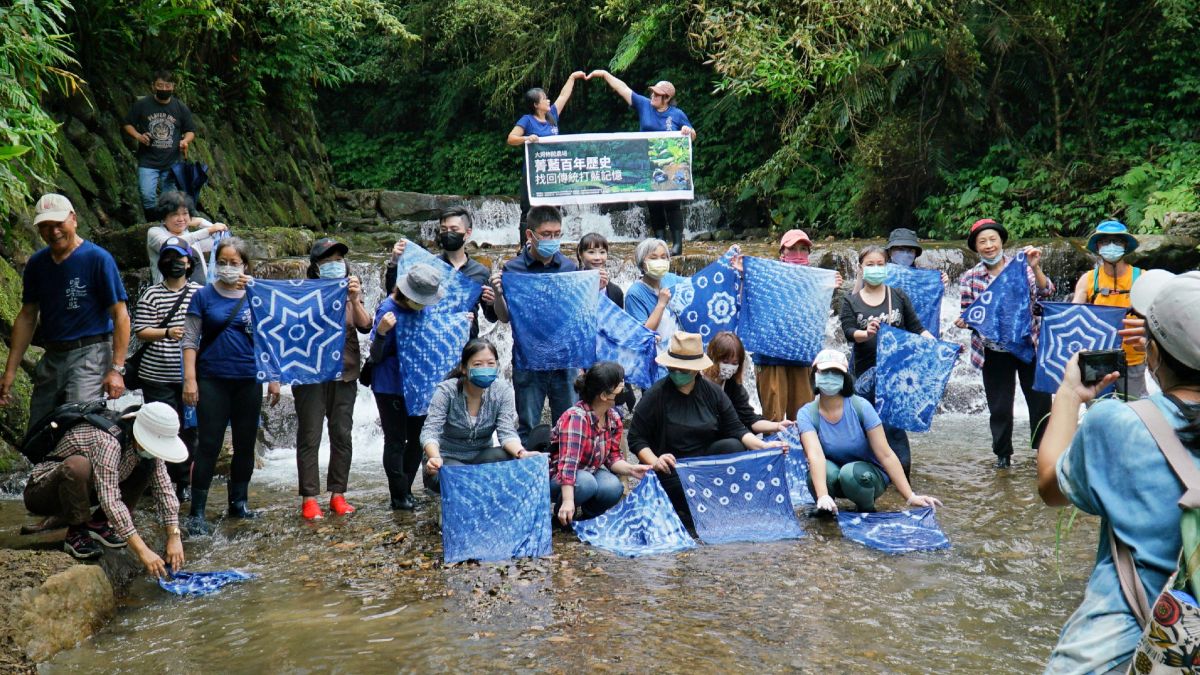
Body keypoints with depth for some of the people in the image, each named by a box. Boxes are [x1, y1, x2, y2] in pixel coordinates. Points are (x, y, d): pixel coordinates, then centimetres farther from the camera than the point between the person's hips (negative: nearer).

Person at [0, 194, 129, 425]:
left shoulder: (98, 258, -7)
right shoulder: (36, 264, 10)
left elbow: (120, 315, -9)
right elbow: (27, 317, 15)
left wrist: (117, 369, -16)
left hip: (90, 354, -6)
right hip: (51, 358, 6)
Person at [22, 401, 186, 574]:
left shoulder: (147, 446, -9)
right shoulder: (108, 443, -34)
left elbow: (164, 488, -9)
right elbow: (110, 501, -41)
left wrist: (174, 537, -20)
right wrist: (142, 550, -44)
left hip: (83, 489, 7)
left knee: (149, 466, -7)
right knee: (77, 465, -39)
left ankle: (99, 524, -2)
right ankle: (77, 533, -17)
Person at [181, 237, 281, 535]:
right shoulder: (204, 296, 2)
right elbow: (190, 340, 0)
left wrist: (274, 379, 3)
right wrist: (189, 379, -9)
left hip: (249, 381, 2)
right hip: (213, 381, -2)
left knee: (245, 444, 10)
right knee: (209, 445, -5)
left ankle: (239, 502, 25)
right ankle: (196, 512, 0)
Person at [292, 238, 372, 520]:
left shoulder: (351, 291, 9)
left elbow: (365, 326, -4)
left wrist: (355, 300, -20)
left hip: (344, 373, 3)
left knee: (342, 435, 6)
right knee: (309, 437, -1)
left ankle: (338, 494, 14)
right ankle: (309, 498, 3)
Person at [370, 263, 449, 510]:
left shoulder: (424, 308, 1)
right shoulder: (388, 310, -18)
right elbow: (376, 356, -17)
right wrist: (381, 332, -36)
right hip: (391, 387, -6)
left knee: (417, 439, 12)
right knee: (396, 440, 1)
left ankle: (406, 491, 25)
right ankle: (399, 496, 11)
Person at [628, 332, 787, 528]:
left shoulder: (712, 392, 2)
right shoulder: (655, 395, -9)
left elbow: (735, 429, -1)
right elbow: (636, 439, -8)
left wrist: (763, 446, -17)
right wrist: (655, 462, -25)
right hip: (671, 471, -4)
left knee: (733, 446, -23)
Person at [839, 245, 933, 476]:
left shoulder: (898, 296, 10)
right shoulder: (851, 301, 8)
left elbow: (916, 328, 10)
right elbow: (848, 332, -5)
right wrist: (866, 333, -26)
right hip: (866, 370, 1)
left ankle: (901, 468, -2)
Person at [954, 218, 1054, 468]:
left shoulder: (1022, 267, -3)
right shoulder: (970, 278, 1)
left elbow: (1045, 292, -13)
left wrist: (1035, 269, -29)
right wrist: (963, 321, -17)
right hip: (994, 351, 1)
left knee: (1040, 400, 4)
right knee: (999, 407, 7)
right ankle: (1003, 454, 22)